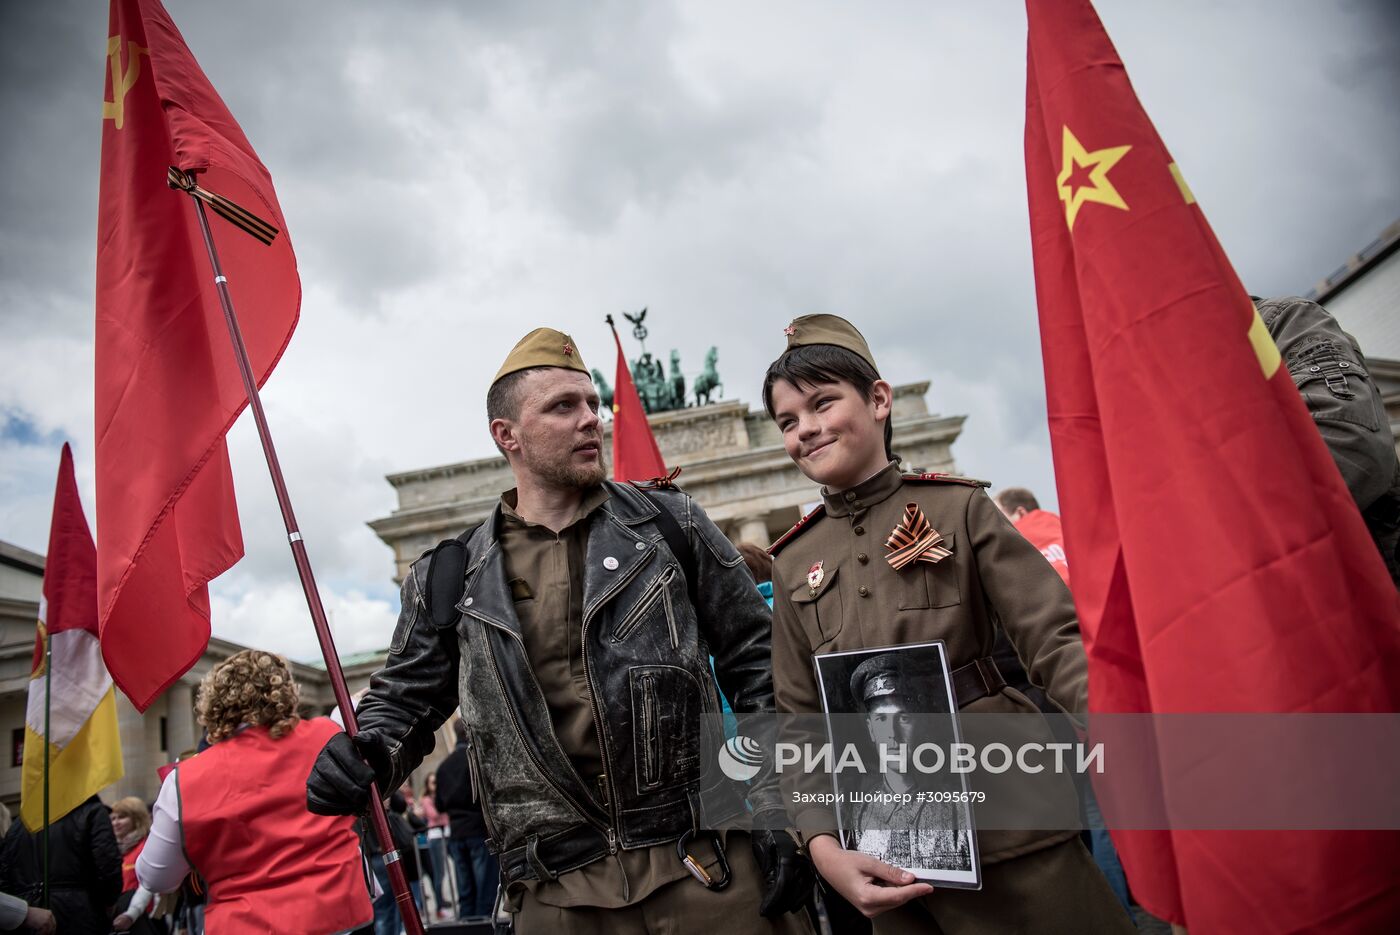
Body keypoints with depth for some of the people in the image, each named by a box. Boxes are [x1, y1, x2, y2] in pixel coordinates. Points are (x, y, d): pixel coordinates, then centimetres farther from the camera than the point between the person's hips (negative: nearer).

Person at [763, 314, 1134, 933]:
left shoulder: (959, 507, -3)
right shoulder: (793, 563, 5)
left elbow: (1056, 639, -8)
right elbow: (799, 720, 4)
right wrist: (823, 845, -9)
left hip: (1010, 828, -2)